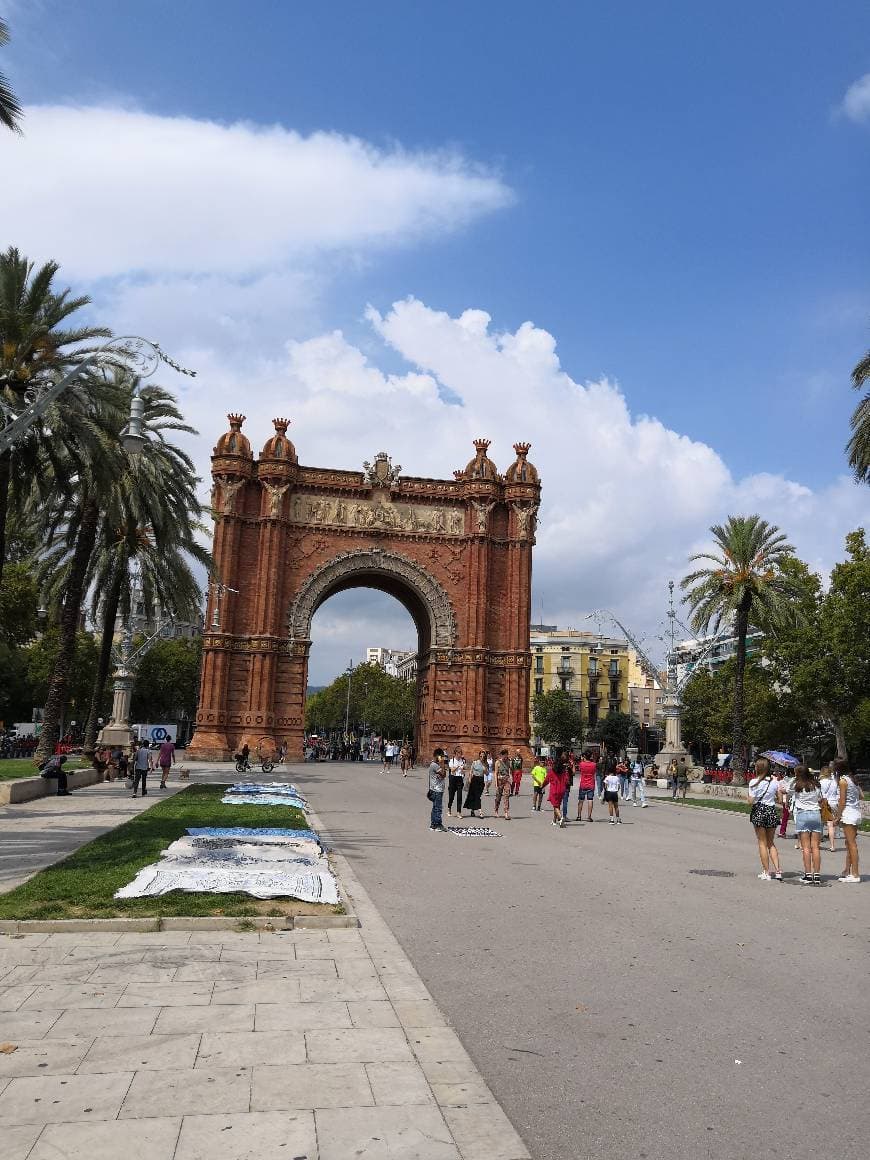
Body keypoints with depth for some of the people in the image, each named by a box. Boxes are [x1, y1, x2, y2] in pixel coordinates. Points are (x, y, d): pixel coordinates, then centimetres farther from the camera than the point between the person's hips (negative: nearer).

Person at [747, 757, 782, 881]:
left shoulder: (754, 782, -11)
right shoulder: (774, 781, 1)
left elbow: (751, 801, -13)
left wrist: (747, 795, 6)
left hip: (759, 811, -4)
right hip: (772, 811, 4)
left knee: (762, 843, 6)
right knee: (771, 843, 16)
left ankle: (766, 872, 7)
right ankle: (778, 871, 6)